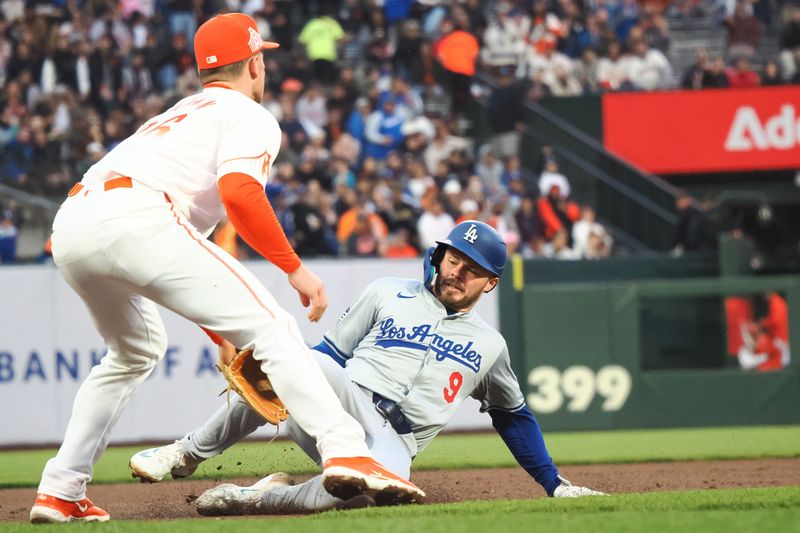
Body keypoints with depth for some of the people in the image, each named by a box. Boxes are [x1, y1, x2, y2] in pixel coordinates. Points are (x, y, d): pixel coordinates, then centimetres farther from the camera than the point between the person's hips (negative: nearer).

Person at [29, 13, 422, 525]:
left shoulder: (175, 116, 38)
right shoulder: (250, 116, 13)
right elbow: (239, 192, -10)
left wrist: (223, 335, 38)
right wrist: (295, 267, -4)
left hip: (70, 225, 8)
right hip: (133, 219, -8)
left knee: (137, 351, 32)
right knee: (271, 327, -7)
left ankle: (60, 492, 26)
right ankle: (346, 451, -24)